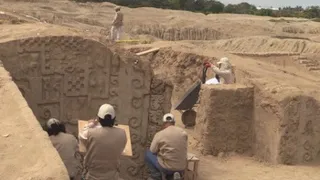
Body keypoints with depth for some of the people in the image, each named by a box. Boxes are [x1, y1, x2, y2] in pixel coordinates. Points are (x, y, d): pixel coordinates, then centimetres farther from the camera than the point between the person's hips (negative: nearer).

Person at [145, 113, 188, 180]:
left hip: (167, 168, -4)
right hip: (181, 168, 4)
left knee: (148, 153, 17)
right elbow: (185, 151, 10)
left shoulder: (159, 134, -10)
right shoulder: (183, 133, 1)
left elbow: (152, 151, 0)